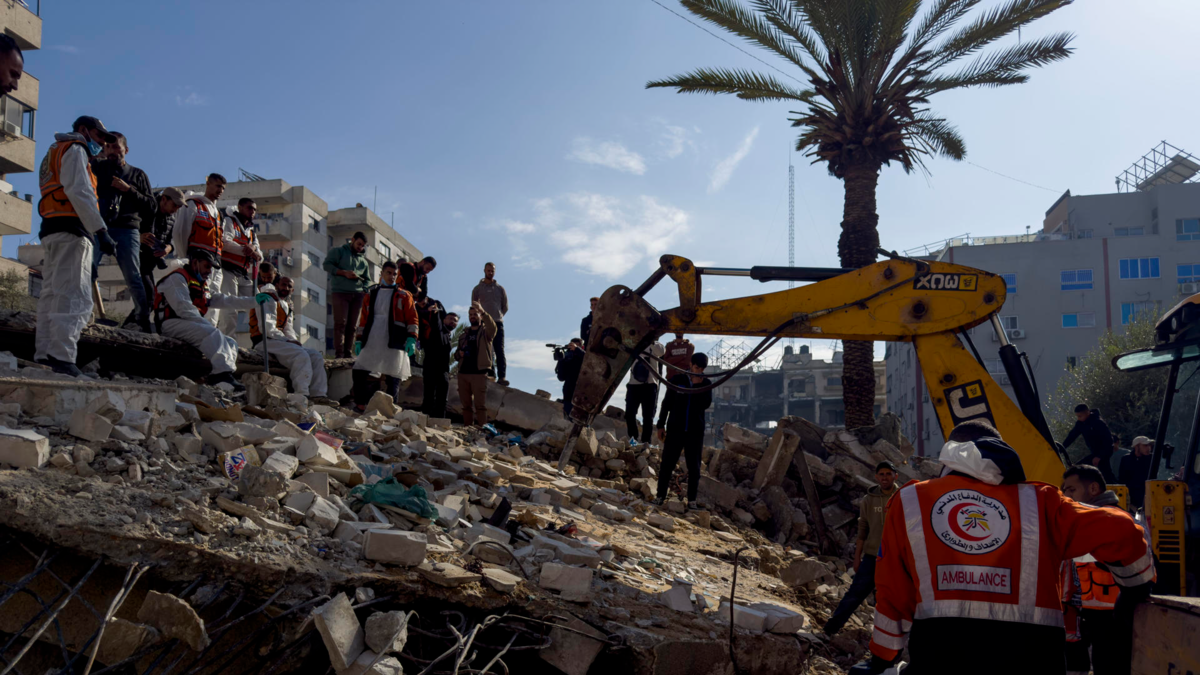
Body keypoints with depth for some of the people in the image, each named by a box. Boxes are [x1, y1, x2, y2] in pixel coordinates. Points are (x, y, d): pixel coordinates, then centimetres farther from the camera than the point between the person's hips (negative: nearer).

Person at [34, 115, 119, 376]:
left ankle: (43, 356, 7)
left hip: (52, 228, 10)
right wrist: (101, 231, -21)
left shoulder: (57, 152, 30)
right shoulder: (75, 149, 0)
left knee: (52, 294, 8)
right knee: (73, 296, -16)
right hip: (70, 229, -10)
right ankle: (62, 357, -25)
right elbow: (80, 192, -14)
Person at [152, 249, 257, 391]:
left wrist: (254, 302, 9)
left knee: (230, 343, -4)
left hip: (194, 325, 10)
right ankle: (221, 372, -45)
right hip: (172, 325, -10)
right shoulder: (177, 278, -2)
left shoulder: (203, 285, 28)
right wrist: (208, 324, -21)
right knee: (213, 333, -32)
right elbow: (183, 309, -15)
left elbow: (223, 300, 18)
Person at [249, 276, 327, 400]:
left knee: (316, 356, -7)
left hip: (282, 341, 9)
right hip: (266, 342, -9)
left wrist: (294, 341, -2)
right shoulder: (268, 299, -3)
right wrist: (286, 340, -17)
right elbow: (267, 327, -15)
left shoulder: (287, 306, 26)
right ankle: (302, 396, -37)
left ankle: (318, 395, -18)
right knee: (301, 355, -32)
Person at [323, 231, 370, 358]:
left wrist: (366, 291, 4)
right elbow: (327, 264, -2)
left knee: (352, 325, 1)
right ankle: (339, 353, -13)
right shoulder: (339, 251, 9)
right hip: (340, 292, -5)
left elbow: (367, 280, 25)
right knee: (340, 323, -11)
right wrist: (344, 273, -11)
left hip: (357, 295, 5)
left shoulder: (363, 260, 24)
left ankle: (348, 353, 3)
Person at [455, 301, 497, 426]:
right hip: (463, 373, 5)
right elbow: (456, 354, 26)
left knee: (480, 405, -8)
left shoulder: (485, 332, 5)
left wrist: (483, 312, -35)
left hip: (479, 373, -5)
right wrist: (459, 354, 1)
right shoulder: (463, 335, 21)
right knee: (466, 405, 6)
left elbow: (492, 327, -20)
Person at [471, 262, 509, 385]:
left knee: (500, 350, -8)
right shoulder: (478, 288, 9)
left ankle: (502, 376, -15)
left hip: (498, 323, 1)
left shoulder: (500, 289, 13)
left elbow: (505, 306, 18)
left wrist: (498, 316, 9)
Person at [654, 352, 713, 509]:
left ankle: (692, 500, 9)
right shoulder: (677, 380, 2)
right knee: (667, 463, 0)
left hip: (695, 431, 1)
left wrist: (698, 385, -17)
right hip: (675, 428, -1)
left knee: (694, 467, 3)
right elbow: (666, 404, 7)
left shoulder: (706, 383, 4)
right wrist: (661, 425, 6)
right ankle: (661, 496, 8)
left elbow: (706, 404, -10)